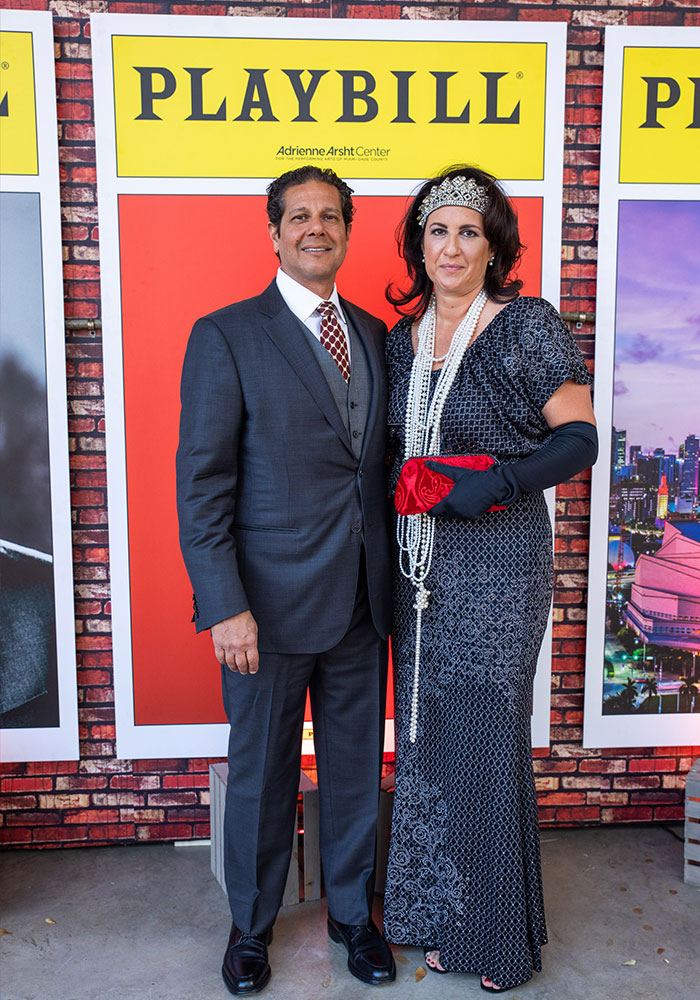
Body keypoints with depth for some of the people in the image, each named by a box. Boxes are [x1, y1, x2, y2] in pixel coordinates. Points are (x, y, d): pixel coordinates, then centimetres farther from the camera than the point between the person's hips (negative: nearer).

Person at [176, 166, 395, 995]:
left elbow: (380, 462, 12)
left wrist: (390, 578, 5)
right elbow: (202, 483, -10)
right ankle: (251, 926, 36)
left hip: (361, 600, 5)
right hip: (270, 601, -4)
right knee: (260, 772, 12)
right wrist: (225, 607, -16)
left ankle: (351, 913, 39)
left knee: (356, 765, 16)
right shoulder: (226, 336, -6)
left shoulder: (375, 335, 10)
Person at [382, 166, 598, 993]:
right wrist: (405, 482, 2)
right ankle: (437, 916, 32)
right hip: (418, 564, 6)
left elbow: (578, 438, -9)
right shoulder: (402, 338, 10)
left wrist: (494, 483, -22)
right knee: (425, 737, 12)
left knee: (486, 741, 2)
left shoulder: (526, 327, -7)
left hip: (499, 562, -5)